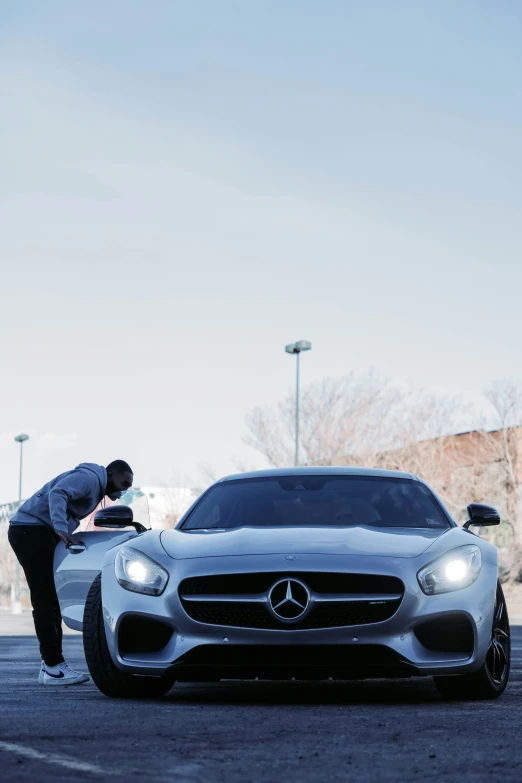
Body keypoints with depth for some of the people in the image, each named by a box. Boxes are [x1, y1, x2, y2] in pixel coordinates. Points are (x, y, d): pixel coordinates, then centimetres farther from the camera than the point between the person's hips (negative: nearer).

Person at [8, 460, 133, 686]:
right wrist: (61, 528, -39)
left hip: (36, 532, 11)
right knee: (45, 601, -13)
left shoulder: (95, 486, 21)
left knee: (49, 601, 11)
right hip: (31, 529, -11)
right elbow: (58, 494, -27)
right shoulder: (89, 478, -11)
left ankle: (51, 665, 14)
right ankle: (53, 667, -15)